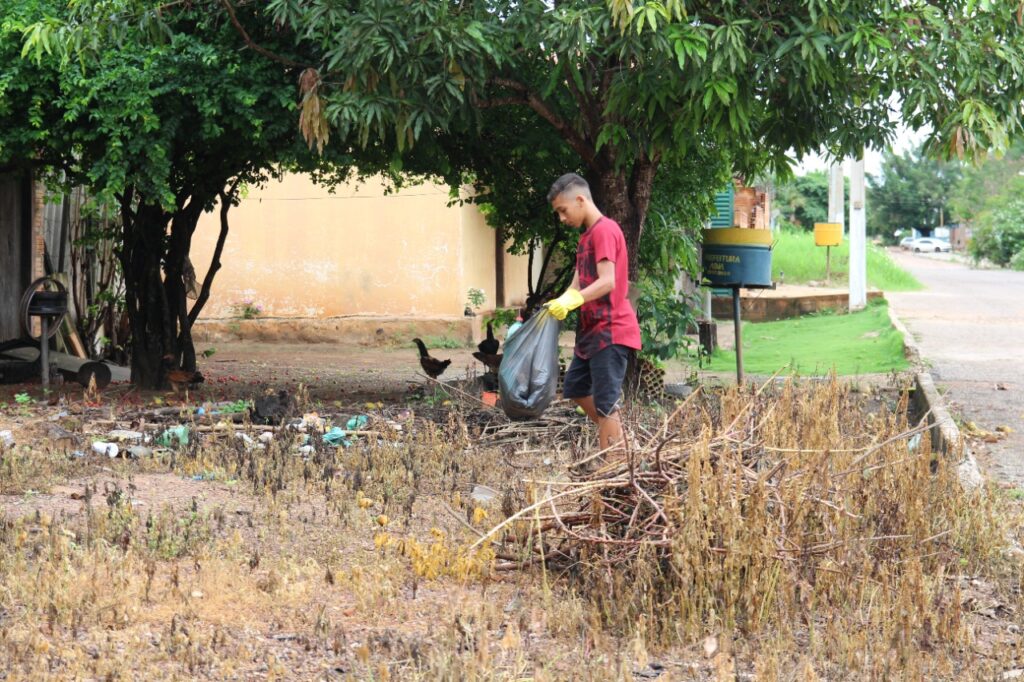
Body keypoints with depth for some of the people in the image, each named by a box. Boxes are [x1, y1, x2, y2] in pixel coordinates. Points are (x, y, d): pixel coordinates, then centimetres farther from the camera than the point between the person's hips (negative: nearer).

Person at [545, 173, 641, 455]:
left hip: (611, 331, -11)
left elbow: (607, 282, -24)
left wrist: (572, 301, -35)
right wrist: (558, 304, -5)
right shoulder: (587, 236, 18)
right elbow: (578, 284, 12)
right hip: (592, 330, 11)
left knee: (605, 403, -10)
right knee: (575, 388, 19)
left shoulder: (604, 230, -14)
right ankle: (619, 443, 27)